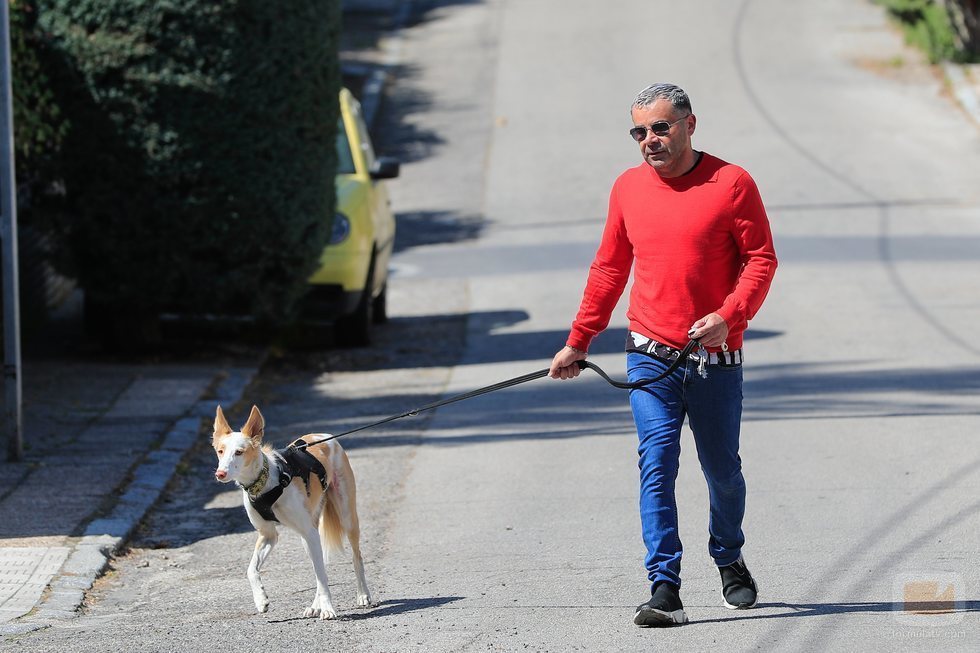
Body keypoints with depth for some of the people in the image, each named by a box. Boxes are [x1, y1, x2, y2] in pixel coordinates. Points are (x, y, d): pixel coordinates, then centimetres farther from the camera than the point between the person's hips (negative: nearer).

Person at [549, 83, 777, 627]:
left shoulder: (731, 184, -4)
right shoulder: (628, 188, 7)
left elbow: (761, 259, -5)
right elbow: (609, 269, 15)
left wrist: (729, 315, -20)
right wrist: (578, 342, 15)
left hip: (715, 357, -2)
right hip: (650, 355, 2)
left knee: (722, 470, 10)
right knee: (656, 466, -10)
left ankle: (730, 561, 36)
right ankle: (664, 591, -13)